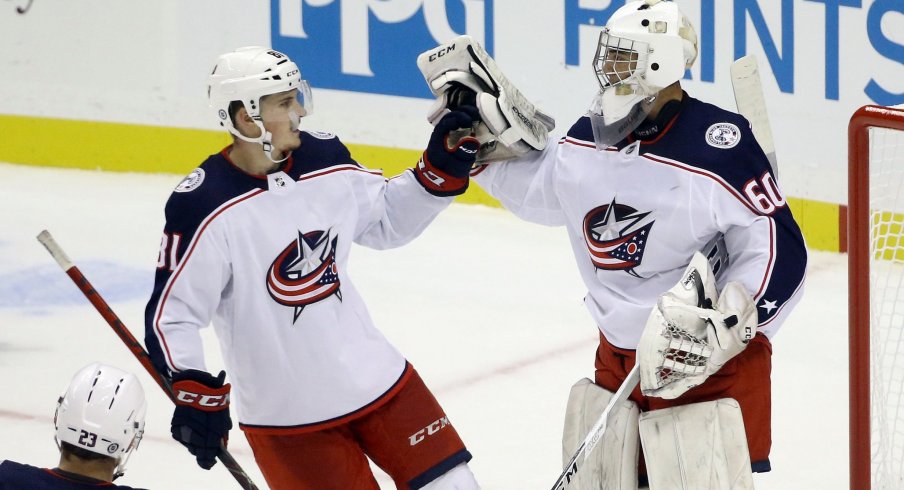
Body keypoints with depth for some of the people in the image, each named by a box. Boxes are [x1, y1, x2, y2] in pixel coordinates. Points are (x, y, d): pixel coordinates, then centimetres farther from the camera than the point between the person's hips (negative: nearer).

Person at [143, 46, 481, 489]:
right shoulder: (203, 207, -20)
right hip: (285, 416, -6)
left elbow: (386, 219, 14)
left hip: (376, 379, 6)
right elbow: (170, 315, -16)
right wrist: (195, 394, -24)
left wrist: (442, 166, 1)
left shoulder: (325, 159, -3)